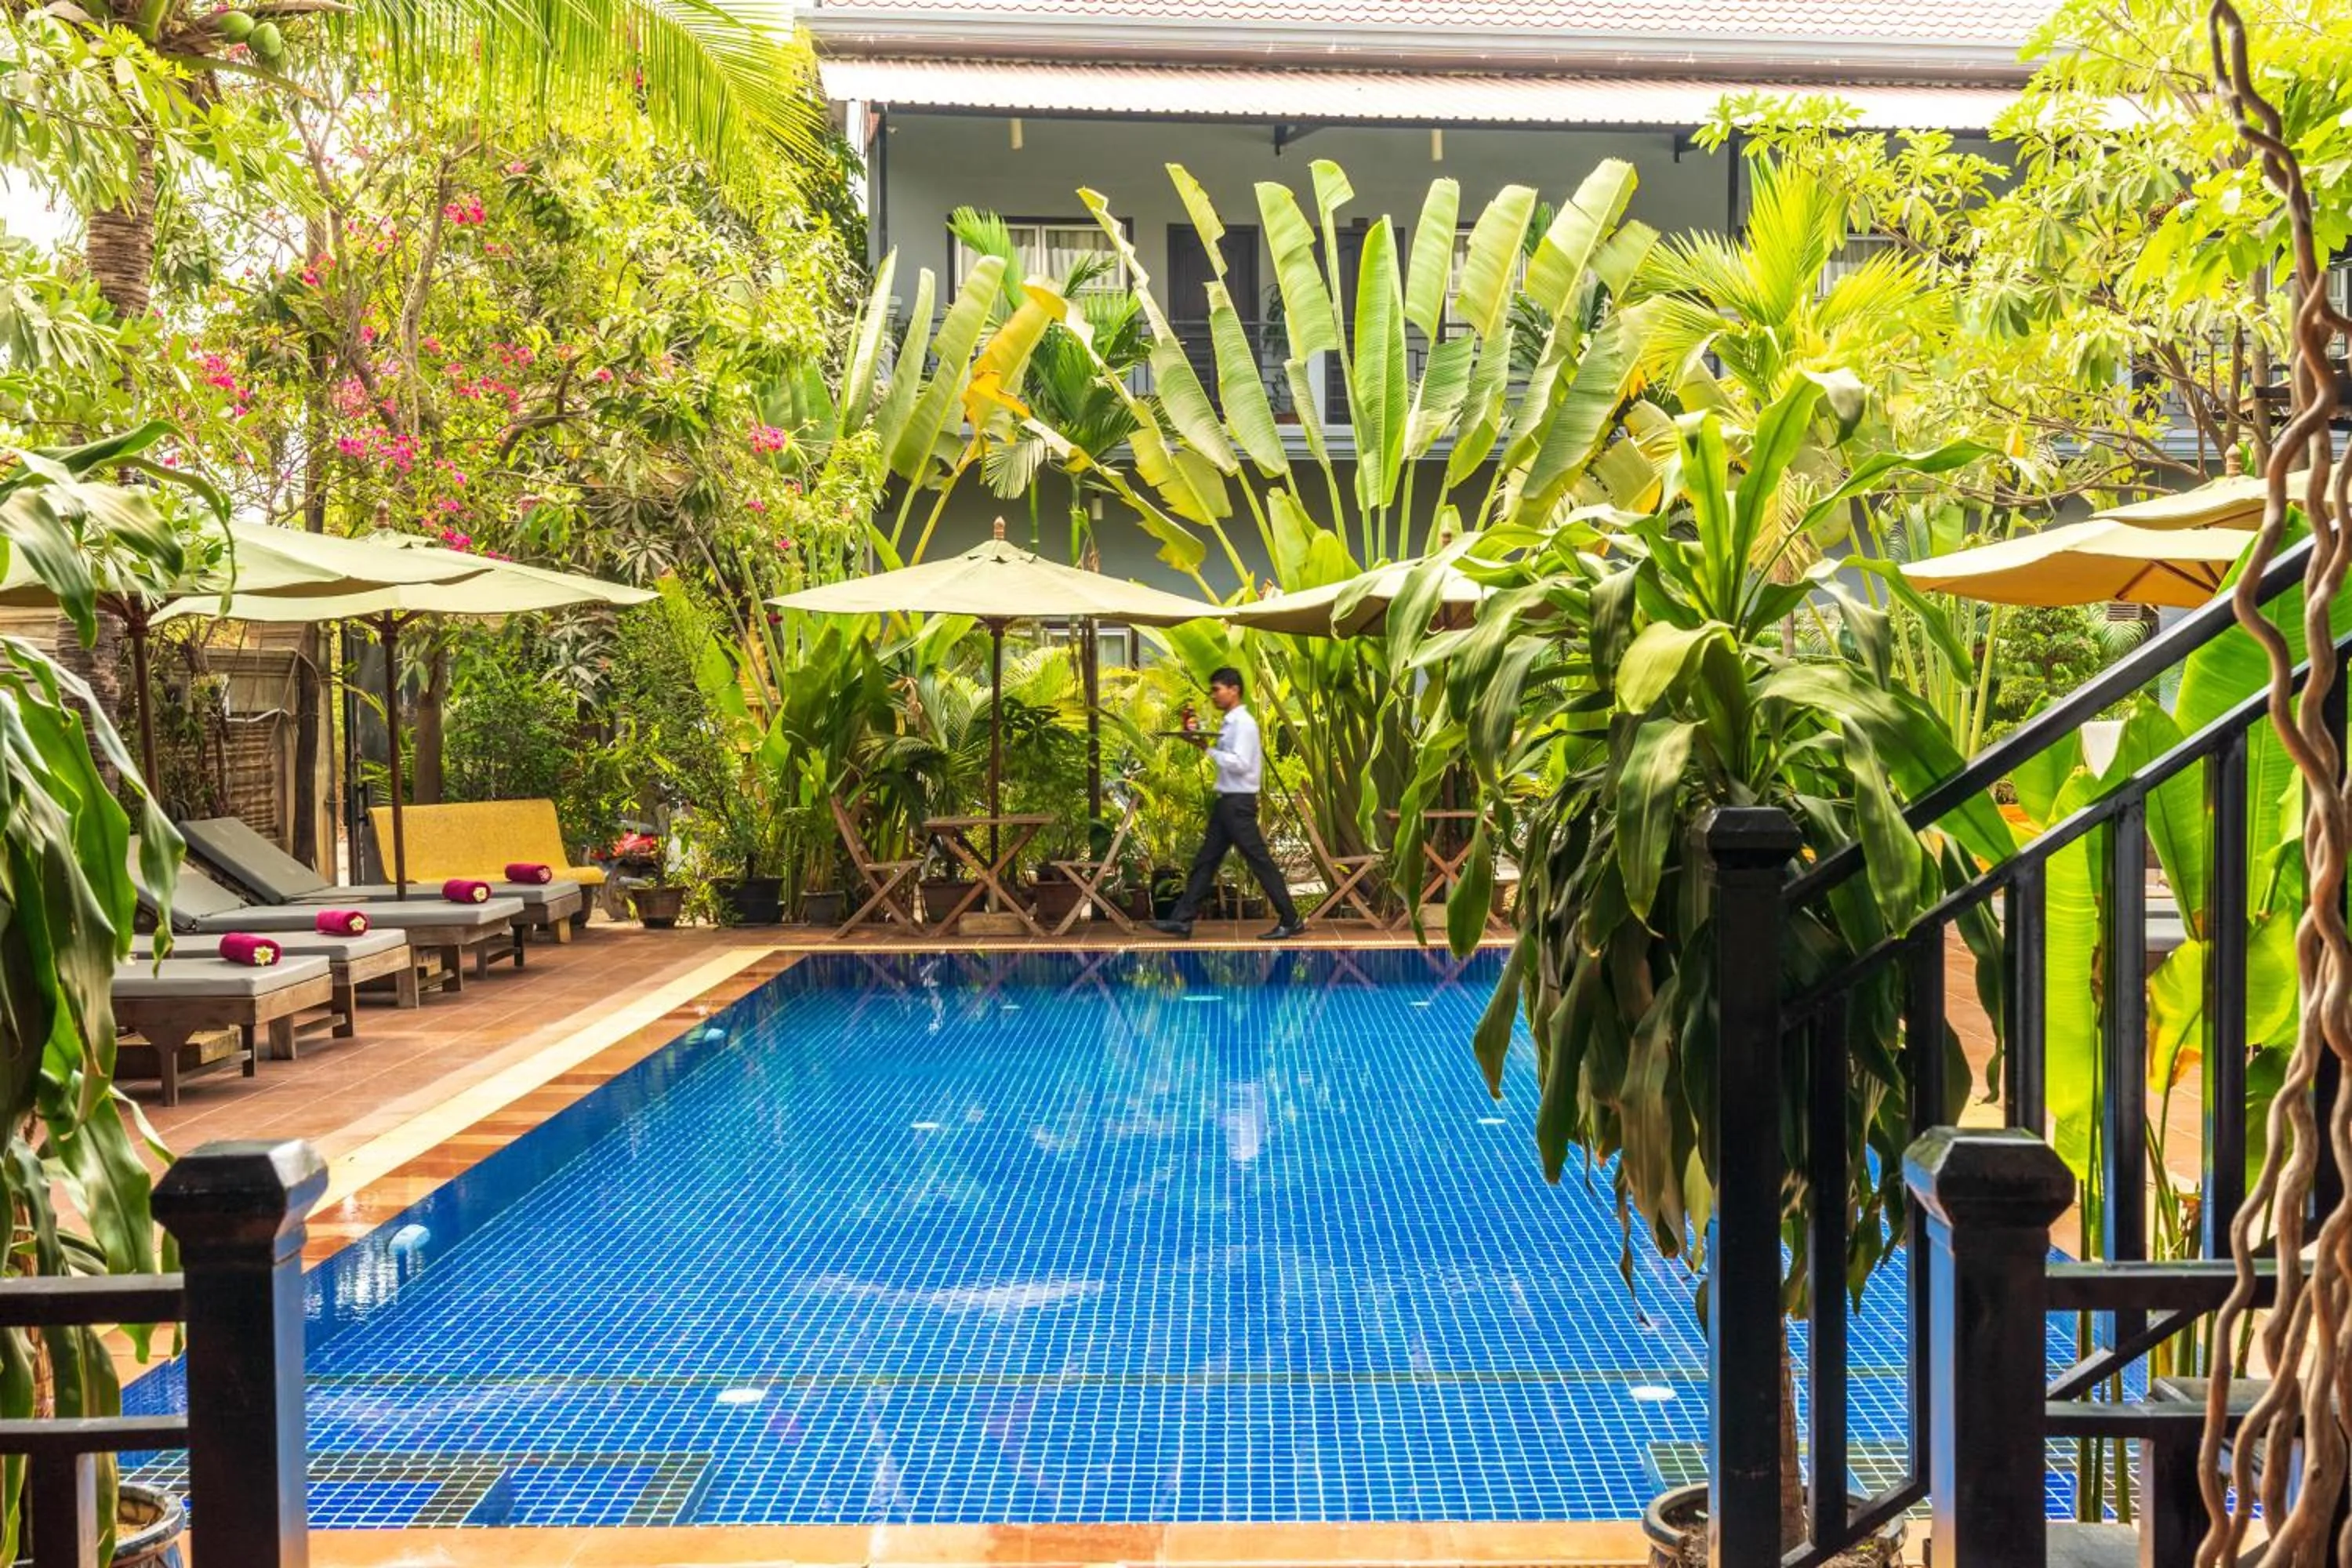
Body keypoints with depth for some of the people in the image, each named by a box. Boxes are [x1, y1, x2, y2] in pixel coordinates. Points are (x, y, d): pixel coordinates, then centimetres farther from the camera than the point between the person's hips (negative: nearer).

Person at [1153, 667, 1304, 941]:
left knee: (1259, 861, -4)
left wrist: (1209, 749, -17)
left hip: (1239, 803, -10)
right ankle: (1182, 920, 12)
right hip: (1226, 802, 10)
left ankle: (1290, 921, 3)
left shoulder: (1243, 723, -14)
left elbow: (1239, 763, -22)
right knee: (1205, 861, 9)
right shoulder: (1229, 723, 13)